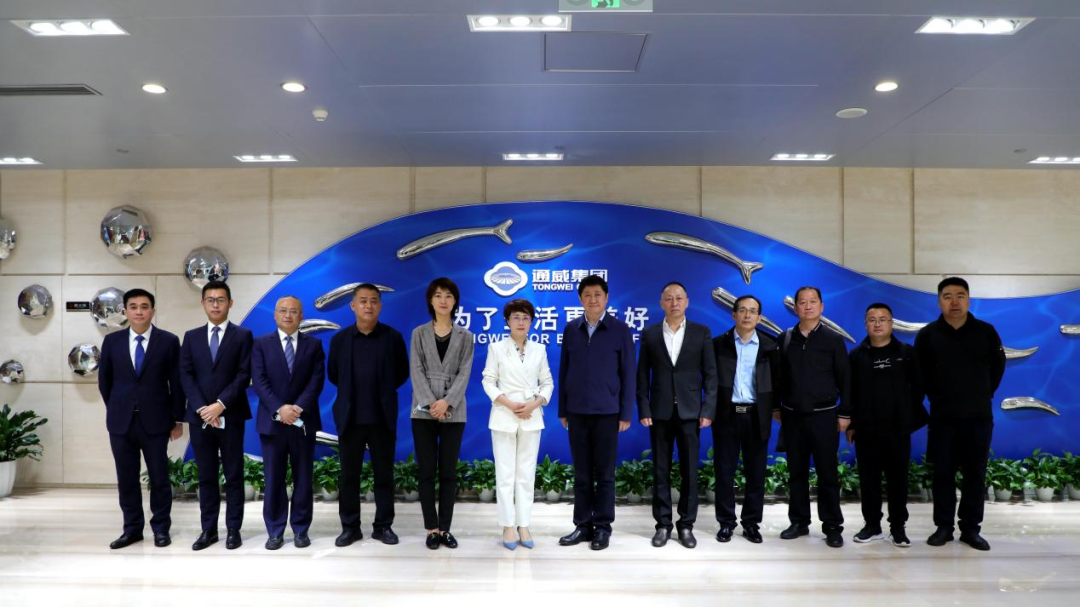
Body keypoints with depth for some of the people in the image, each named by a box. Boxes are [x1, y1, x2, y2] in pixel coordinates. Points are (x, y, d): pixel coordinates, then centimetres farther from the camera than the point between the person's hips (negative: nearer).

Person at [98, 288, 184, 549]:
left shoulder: (168, 341, -3)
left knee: (159, 478, 5)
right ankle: (132, 528, 21)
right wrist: (116, 410, 12)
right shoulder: (112, 341, 4)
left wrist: (177, 419, 0)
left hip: (155, 421, -2)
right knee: (126, 478, 9)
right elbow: (104, 380, 14)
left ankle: (161, 528, 18)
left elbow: (177, 382, 0)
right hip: (121, 421, 2)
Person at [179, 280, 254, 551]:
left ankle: (233, 529, 11)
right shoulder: (192, 336, 11)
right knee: (206, 476, 8)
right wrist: (202, 408, -10)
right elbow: (186, 375, 3)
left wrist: (220, 405, -15)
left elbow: (244, 375, -6)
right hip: (199, 416, 3)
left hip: (231, 416, -2)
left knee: (233, 475, 3)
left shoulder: (242, 335, 2)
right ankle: (208, 529, 16)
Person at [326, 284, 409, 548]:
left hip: (382, 418, -1)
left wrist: (384, 390, 8)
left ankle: (383, 525, 18)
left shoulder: (393, 337, -1)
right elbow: (332, 374, 14)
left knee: (384, 474, 7)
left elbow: (402, 372, 8)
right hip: (350, 418, 1)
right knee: (349, 475, 7)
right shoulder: (339, 339, 2)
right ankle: (350, 527, 19)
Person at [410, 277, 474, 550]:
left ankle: (445, 527, 11)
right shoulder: (419, 333, 7)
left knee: (448, 472, 3)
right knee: (427, 471, 1)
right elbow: (416, 371, -2)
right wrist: (430, 403, -15)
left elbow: (464, 373, -2)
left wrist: (447, 402, -16)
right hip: (424, 410, 0)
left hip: (453, 412, 0)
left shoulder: (465, 336, 8)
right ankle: (432, 528, 9)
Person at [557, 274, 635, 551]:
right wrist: (562, 409, 8)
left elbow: (628, 373, -2)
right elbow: (564, 370, 10)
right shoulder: (571, 329, 7)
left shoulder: (620, 329, -1)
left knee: (605, 474, 4)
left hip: (607, 412, -3)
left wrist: (626, 413, -5)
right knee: (582, 473, 9)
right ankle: (583, 525, 18)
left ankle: (603, 527, 14)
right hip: (577, 412, 3)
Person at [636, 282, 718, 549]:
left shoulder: (702, 332, 3)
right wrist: (643, 410, -3)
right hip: (660, 412, 1)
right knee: (660, 471, 6)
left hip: (690, 412, 0)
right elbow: (642, 376, 4)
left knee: (689, 471, 4)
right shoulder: (649, 334, 4)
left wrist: (708, 410, -6)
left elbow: (710, 374, 1)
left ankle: (686, 525, 15)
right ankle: (663, 524, 15)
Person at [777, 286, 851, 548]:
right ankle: (799, 522, 19)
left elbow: (844, 378, 0)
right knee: (797, 472, 9)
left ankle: (833, 527, 10)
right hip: (792, 416, 3)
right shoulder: (786, 339, 6)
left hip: (823, 416, -2)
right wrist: (776, 407, 8)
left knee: (827, 473, 1)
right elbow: (779, 376, 10)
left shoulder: (833, 339, -1)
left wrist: (845, 413, -3)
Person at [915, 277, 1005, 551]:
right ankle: (943, 527, 14)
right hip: (942, 417, -1)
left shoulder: (986, 332, 0)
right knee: (943, 474, 4)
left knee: (975, 474, 6)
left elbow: (997, 367, 12)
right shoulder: (927, 335, -1)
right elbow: (920, 374, 9)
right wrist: (939, 398, 10)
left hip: (979, 416, 1)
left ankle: (971, 529, 16)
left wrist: (982, 395, 11)